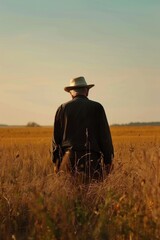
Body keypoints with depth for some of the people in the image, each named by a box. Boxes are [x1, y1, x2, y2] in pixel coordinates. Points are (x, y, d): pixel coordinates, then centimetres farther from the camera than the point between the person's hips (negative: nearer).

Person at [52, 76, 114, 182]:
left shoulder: (63, 108, 7)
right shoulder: (96, 107, 1)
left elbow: (56, 137, 10)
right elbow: (104, 135, 1)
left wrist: (56, 162, 16)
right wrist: (108, 160, 7)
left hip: (68, 158, 2)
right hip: (91, 159, -2)